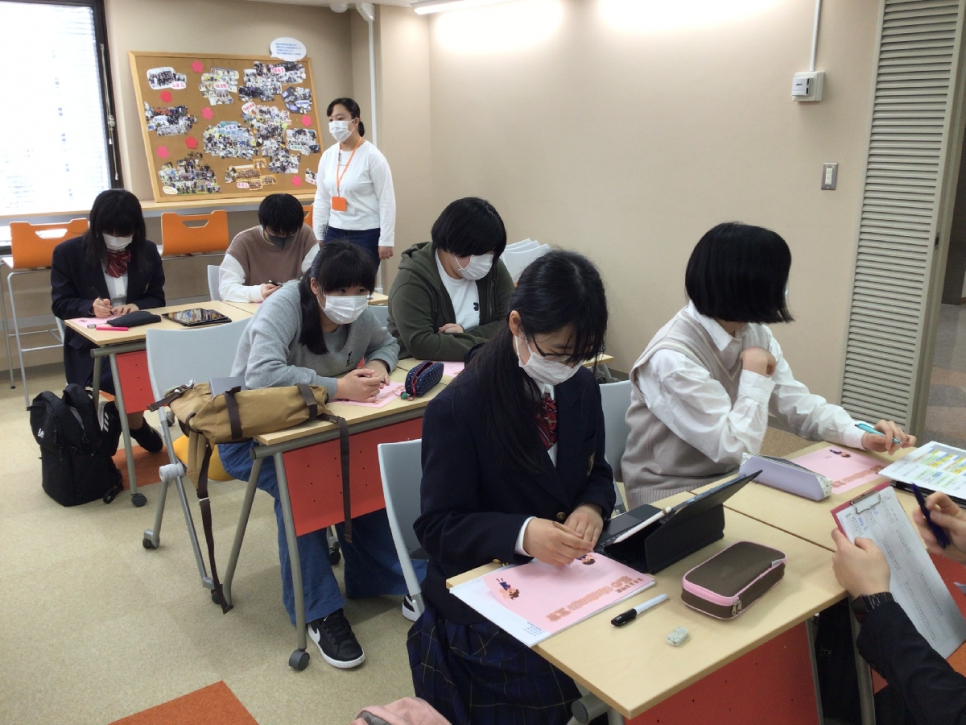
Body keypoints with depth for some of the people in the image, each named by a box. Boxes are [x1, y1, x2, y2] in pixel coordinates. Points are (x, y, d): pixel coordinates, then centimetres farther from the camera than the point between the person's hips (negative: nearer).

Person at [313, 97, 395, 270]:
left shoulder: (372, 156, -9)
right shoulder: (327, 156, 7)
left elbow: (386, 201, -9)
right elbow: (321, 200, 12)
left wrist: (385, 241, -12)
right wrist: (317, 236, 10)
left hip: (366, 235, -5)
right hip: (334, 233, 5)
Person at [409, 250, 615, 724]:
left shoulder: (582, 387, 0)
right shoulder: (456, 409, -18)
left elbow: (596, 474, 10)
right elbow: (438, 528, -14)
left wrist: (591, 508, -14)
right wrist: (521, 534, -32)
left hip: (565, 570, 6)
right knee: (554, 678, -24)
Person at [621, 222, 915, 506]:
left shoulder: (755, 333, -1)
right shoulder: (673, 357, -27)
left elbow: (800, 406, 0)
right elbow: (737, 449, -28)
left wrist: (861, 435, -16)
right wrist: (755, 371, -21)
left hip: (732, 482, 8)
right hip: (672, 498, -7)